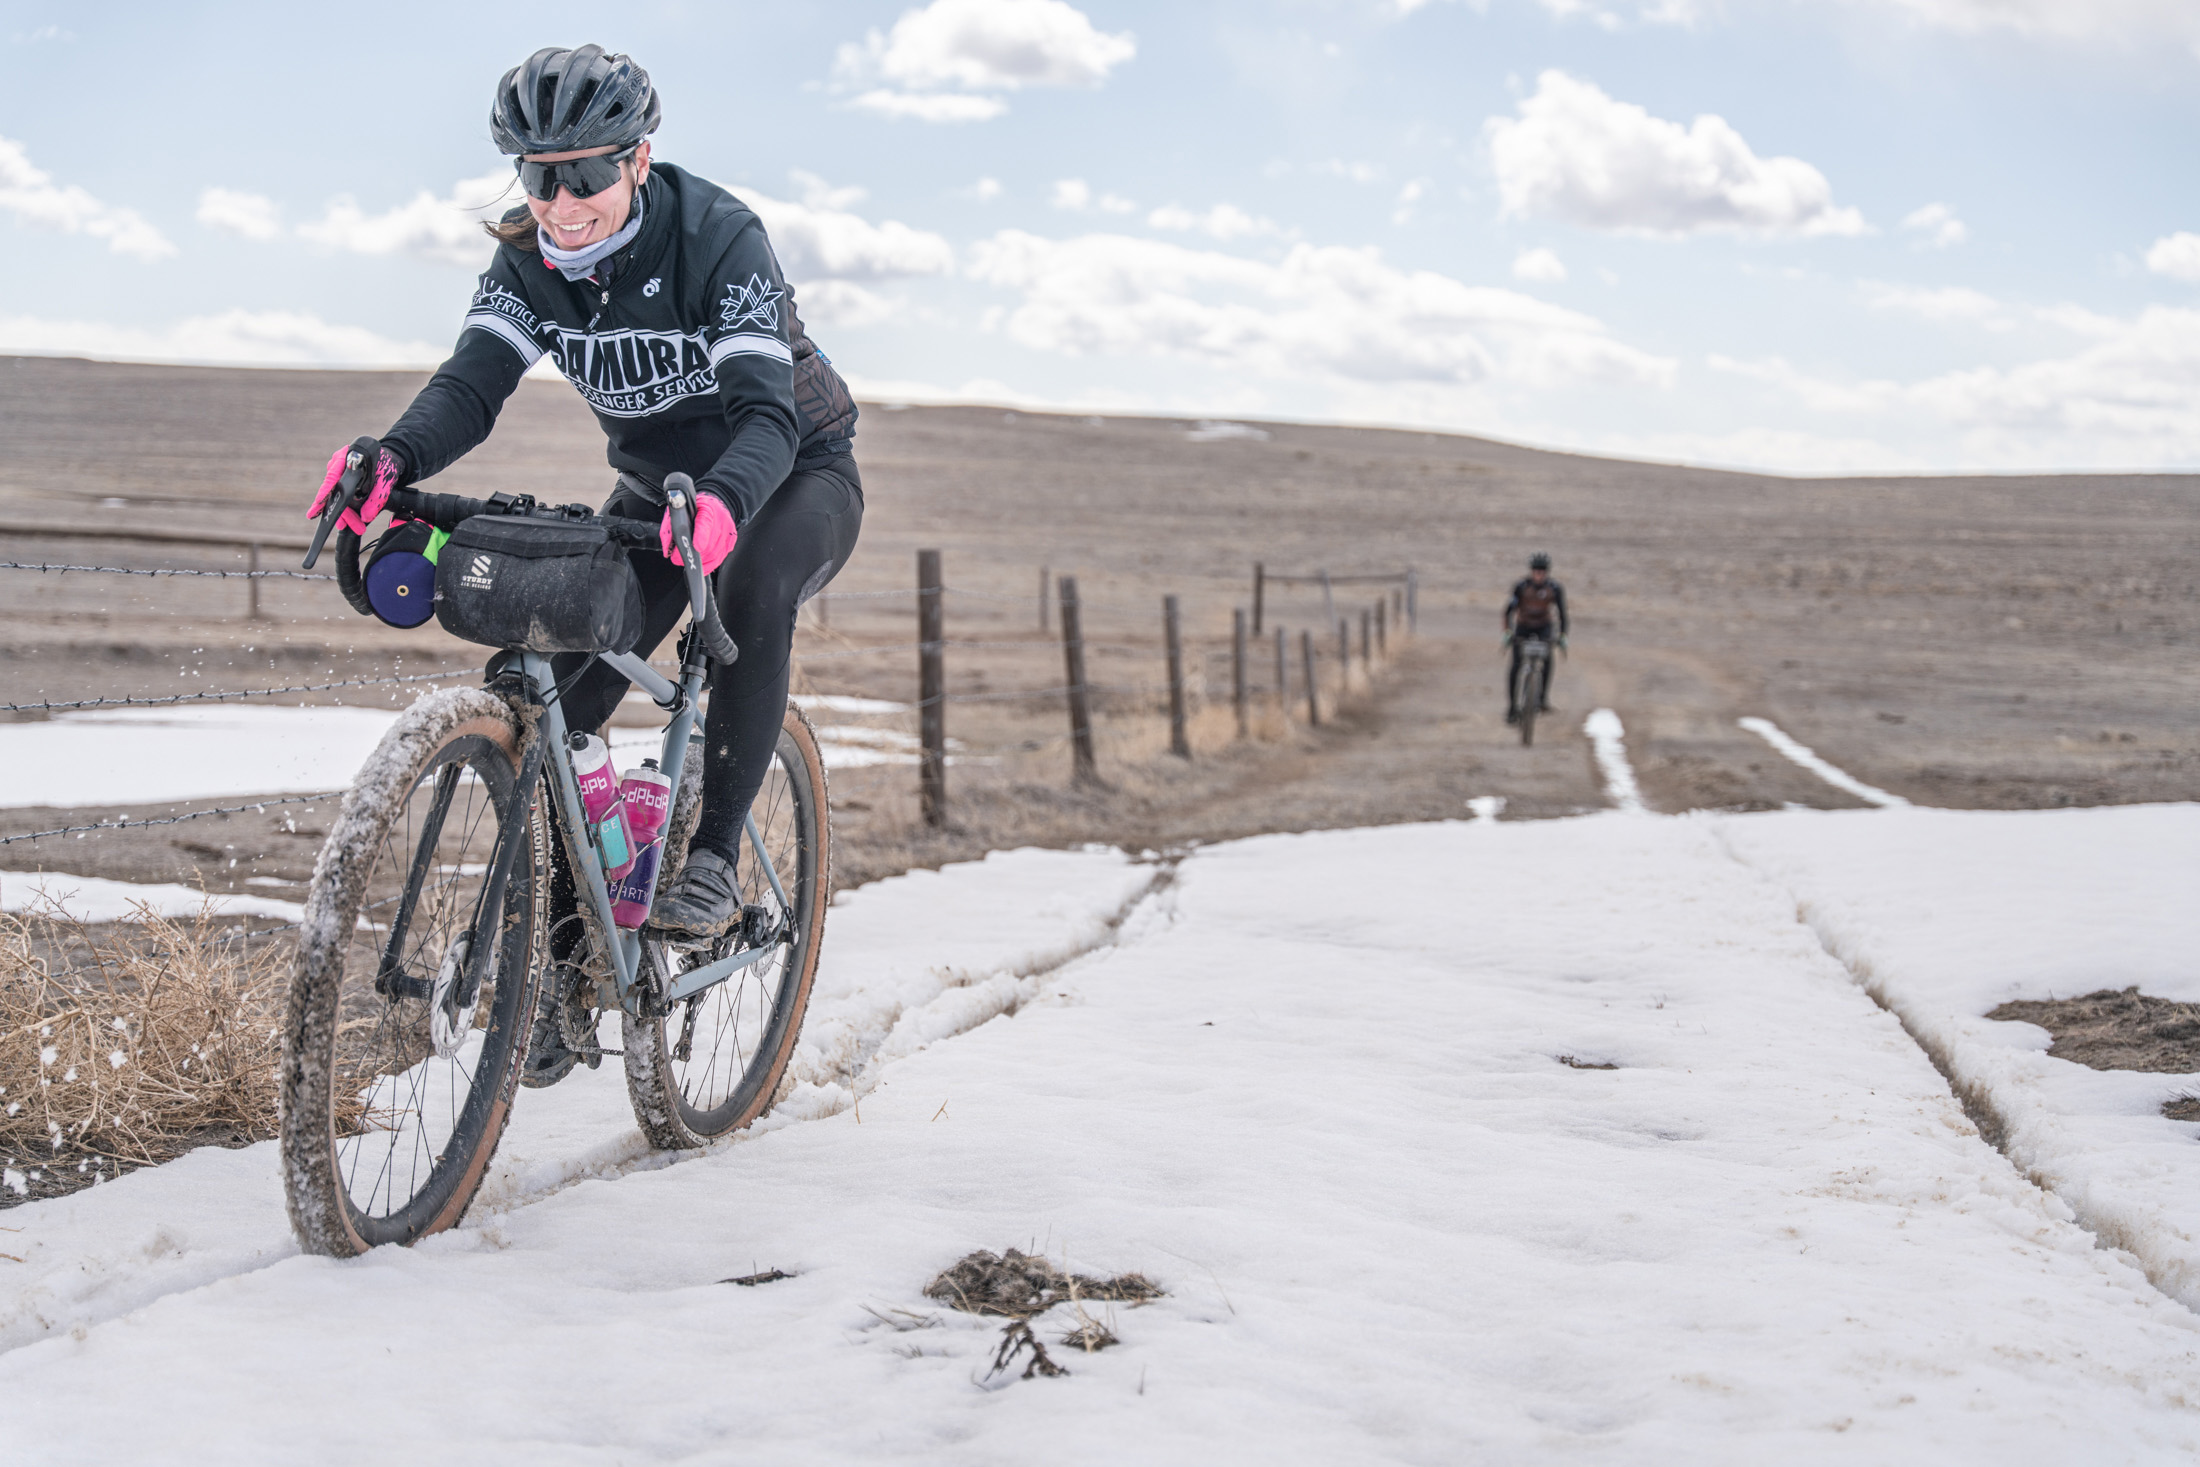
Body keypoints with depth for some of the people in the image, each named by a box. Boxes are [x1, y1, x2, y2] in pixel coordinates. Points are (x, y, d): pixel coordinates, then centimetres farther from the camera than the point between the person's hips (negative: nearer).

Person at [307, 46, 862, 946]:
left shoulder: (717, 237, -28)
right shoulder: (528, 260, -13)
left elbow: (767, 413, -38)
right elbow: (471, 382, -26)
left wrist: (721, 503, -60)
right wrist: (395, 457, -49)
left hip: (793, 476, -5)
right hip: (658, 485, 5)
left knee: (751, 585, -39)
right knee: (560, 695, -13)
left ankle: (713, 856, -31)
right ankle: (562, 936, 2)